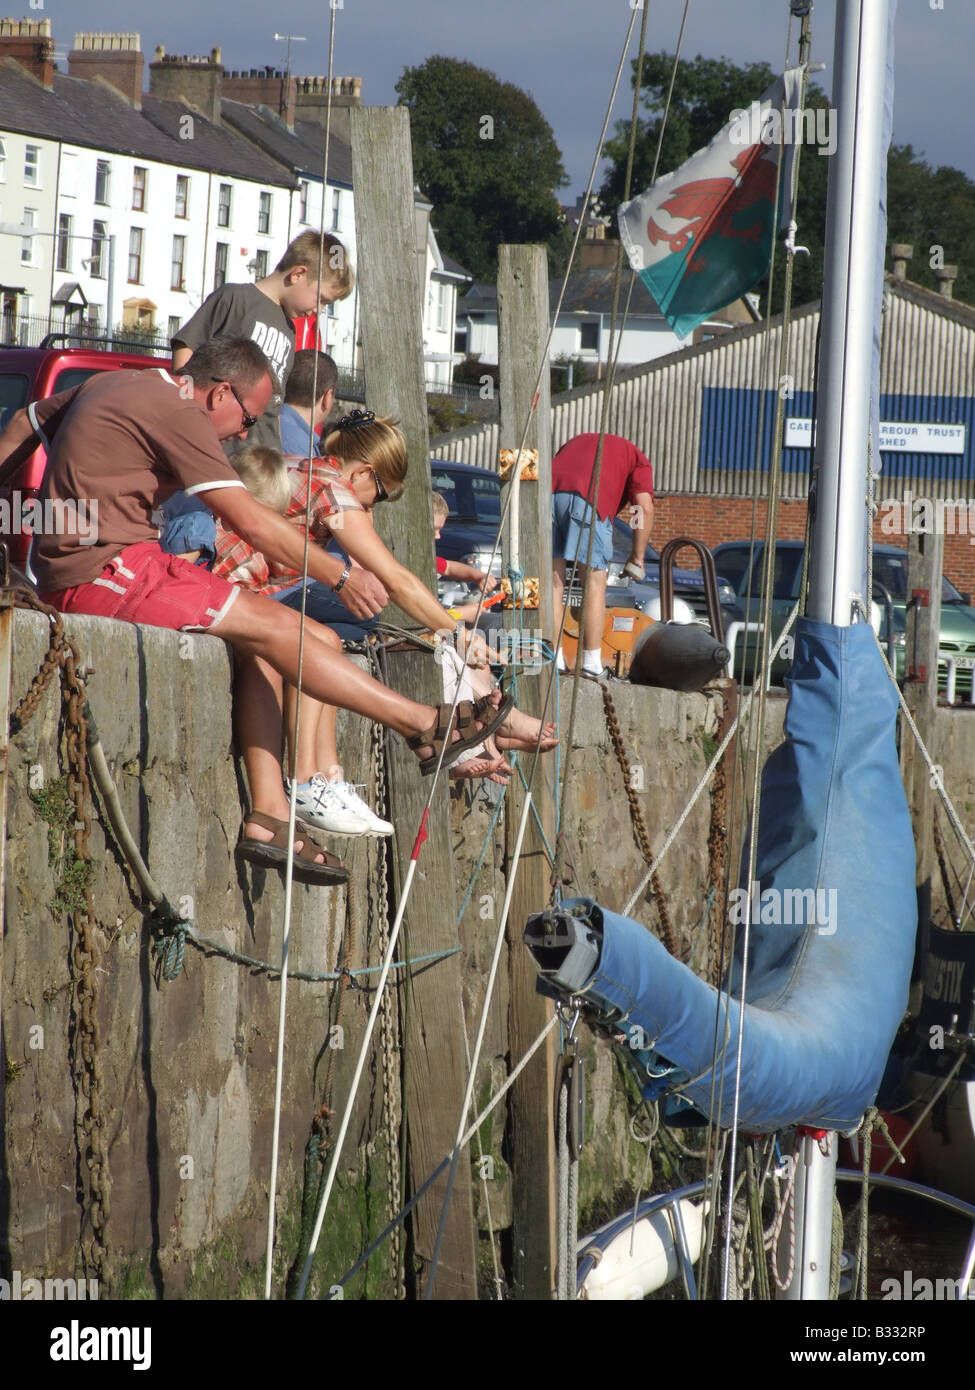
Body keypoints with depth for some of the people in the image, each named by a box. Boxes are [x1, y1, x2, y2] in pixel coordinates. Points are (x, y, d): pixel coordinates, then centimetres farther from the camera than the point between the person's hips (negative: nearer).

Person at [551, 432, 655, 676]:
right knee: (594, 583, 4)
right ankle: (591, 663, 2)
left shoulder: (576, 443, 40)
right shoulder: (636, 458, 24)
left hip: (548, 491, 4)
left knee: (553, 582, 10)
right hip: (587, 499, -4)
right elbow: (645, 508, 9)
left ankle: (552, 658, 8)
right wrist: (637, 557, 12)